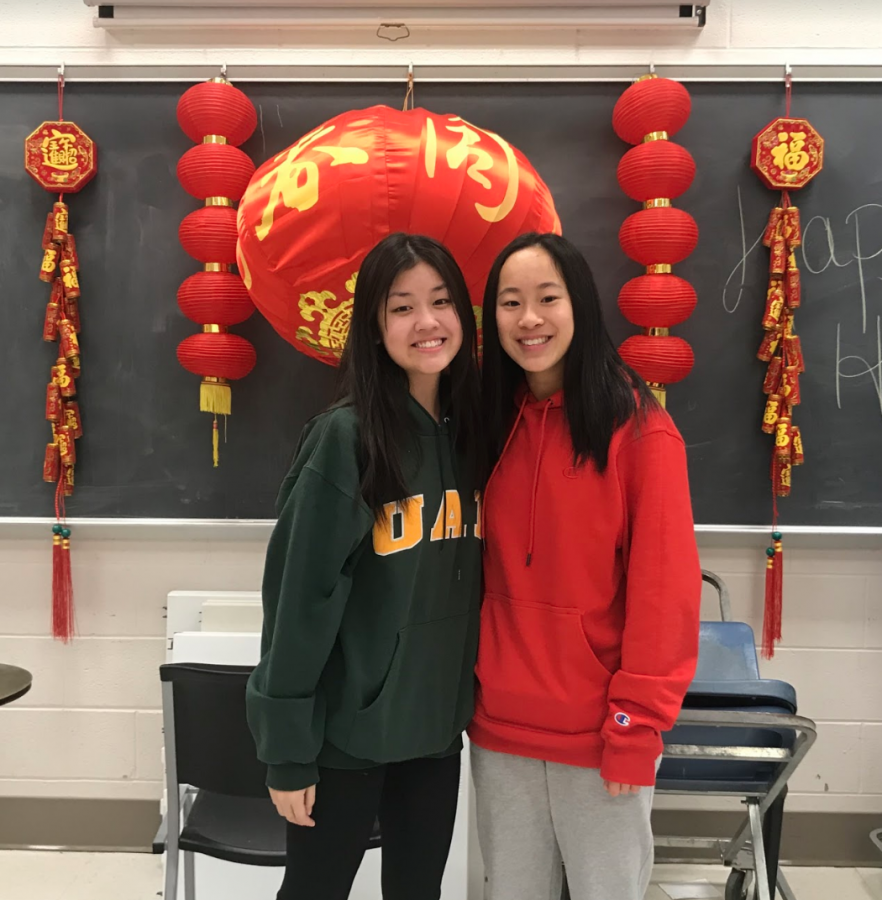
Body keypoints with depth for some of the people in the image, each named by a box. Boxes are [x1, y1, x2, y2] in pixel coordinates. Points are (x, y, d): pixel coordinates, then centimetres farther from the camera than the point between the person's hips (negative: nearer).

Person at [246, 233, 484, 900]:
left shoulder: (470, 432, 1)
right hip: (348, 725, -5)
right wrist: (289, 749, -12)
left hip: (438, 721, 5)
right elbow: (301, 596, -15)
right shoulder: (345, 437, -16)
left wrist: (470, 696, 9)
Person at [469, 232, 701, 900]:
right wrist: (469, 692, 5)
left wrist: (638, 726, -14)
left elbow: (663, 586, -12)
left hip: (599, 733, -4)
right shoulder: (493, 425, 4)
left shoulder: (639, 427, -11)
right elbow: (482, 574, 8)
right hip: (500, 727, 4)